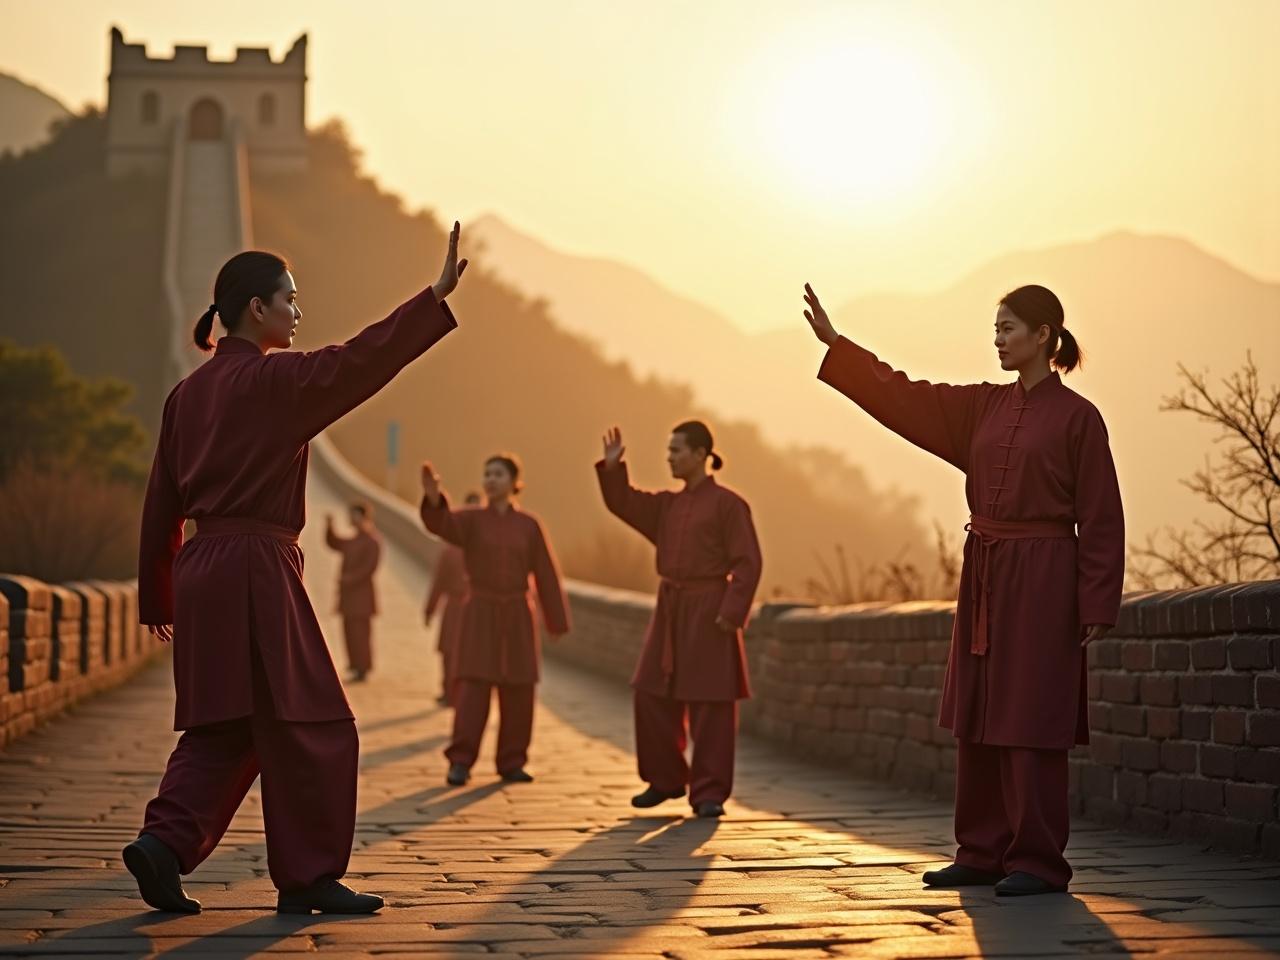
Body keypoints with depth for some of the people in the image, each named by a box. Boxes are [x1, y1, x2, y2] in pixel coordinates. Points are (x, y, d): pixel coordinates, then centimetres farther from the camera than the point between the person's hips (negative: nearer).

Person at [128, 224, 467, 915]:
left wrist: (157, 599, 23)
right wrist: (438, 296, -17)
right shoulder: (273, 379, -9)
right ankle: (307, 877, 4)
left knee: (226, 728, 14)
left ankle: (165, 843, 0)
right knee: (307, 724, -1)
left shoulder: (188, 393, 14)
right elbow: (359, 361, -18)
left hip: (199, 571, 8)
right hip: (256, 570, -8)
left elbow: (161, 503, 17)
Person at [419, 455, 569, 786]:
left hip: (516, 617, 2)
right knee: (473, 687, -11)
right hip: (480, 614, -1)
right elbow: (440, 523, -22)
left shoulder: (529, 525, 3)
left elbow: (546, 576, 5)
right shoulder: (471, 520, 0)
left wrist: (557, 622, 4)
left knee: (517, 693, 2)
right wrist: (433, 496, -44)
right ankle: (461, 763, -6)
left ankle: (510, 764, 13)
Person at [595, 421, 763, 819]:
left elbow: (747, 563, -11)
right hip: (669, 610, 7)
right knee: (653, 697, 7)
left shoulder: (728, 503, -7)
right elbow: (623, 504, 10)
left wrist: (732, 612, -19)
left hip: (708, 612, -7)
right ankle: (665, 779, 21)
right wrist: (612, 466, -4)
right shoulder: (668, 505, 14)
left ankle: (708, 793, 2)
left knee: (710, 705, -4)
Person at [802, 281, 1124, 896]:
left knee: (1029, 723, -5)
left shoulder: (1076, 417, -7)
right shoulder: (984, 407, 11)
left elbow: (1100, 519, -7)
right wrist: (834, 343, 6)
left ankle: (1039, 861, 3)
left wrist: (1096, 607, -11)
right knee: (978, 720, 9)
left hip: (1041, 583, -7)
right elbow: (904, 399, 12)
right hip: (984, 578, 7)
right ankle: (984, 854, 18)